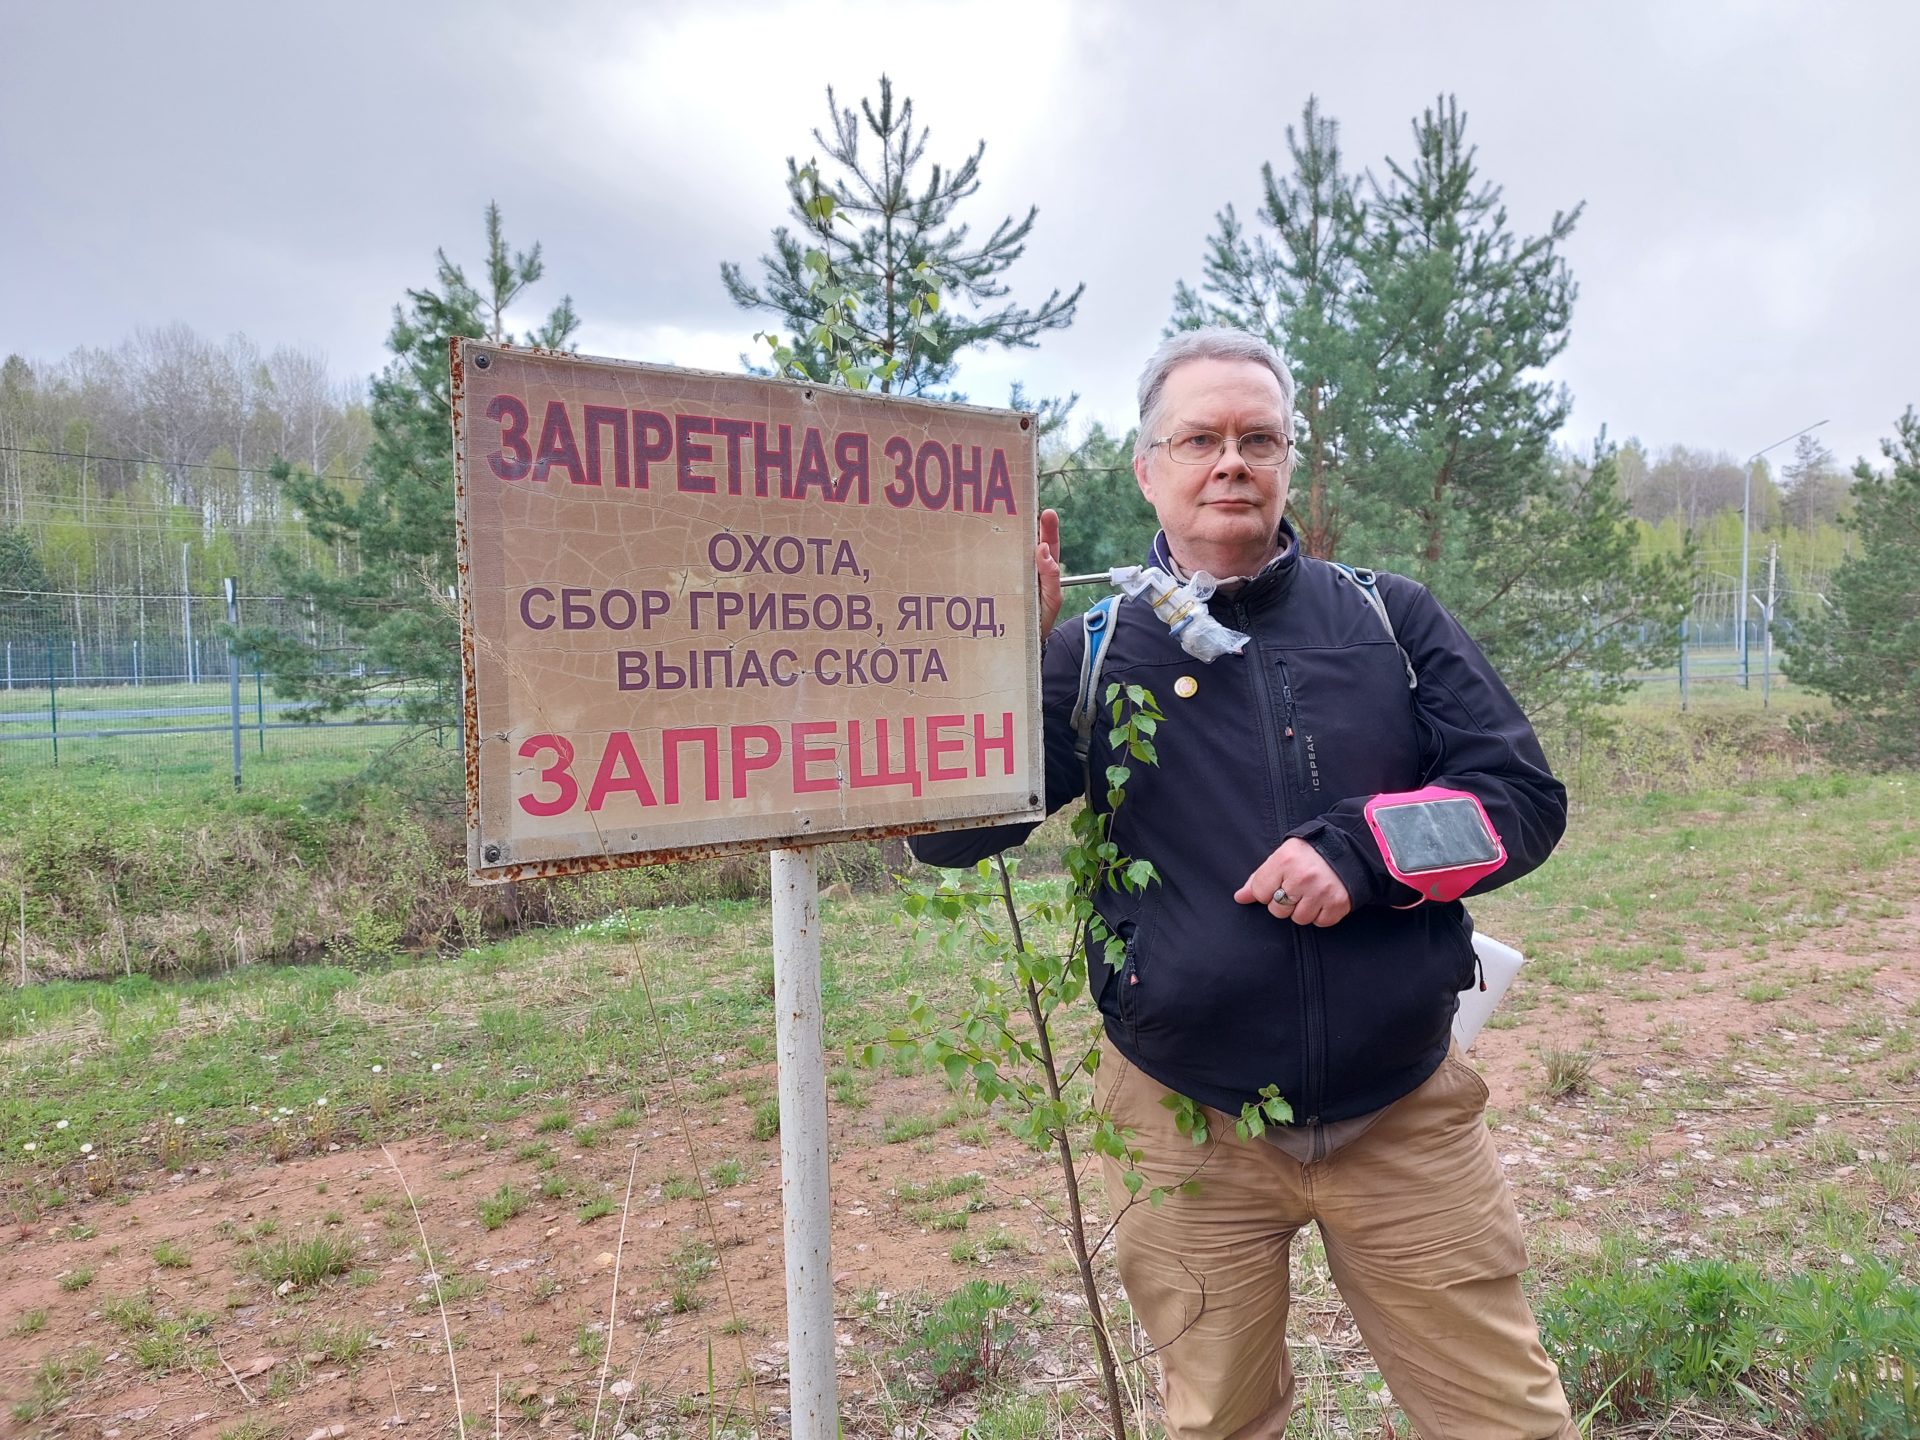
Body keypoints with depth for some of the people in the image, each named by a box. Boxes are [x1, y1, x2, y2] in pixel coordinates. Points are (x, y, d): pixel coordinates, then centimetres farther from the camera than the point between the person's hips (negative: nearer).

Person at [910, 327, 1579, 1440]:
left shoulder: (1391, 620, 3)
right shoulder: (1095, 656, -2)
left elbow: (1525, 795, -1)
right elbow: (948, 831, -9)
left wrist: (1362, 850, -17)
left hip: (1408, 1118, 1)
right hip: (1190, 1134, 0)